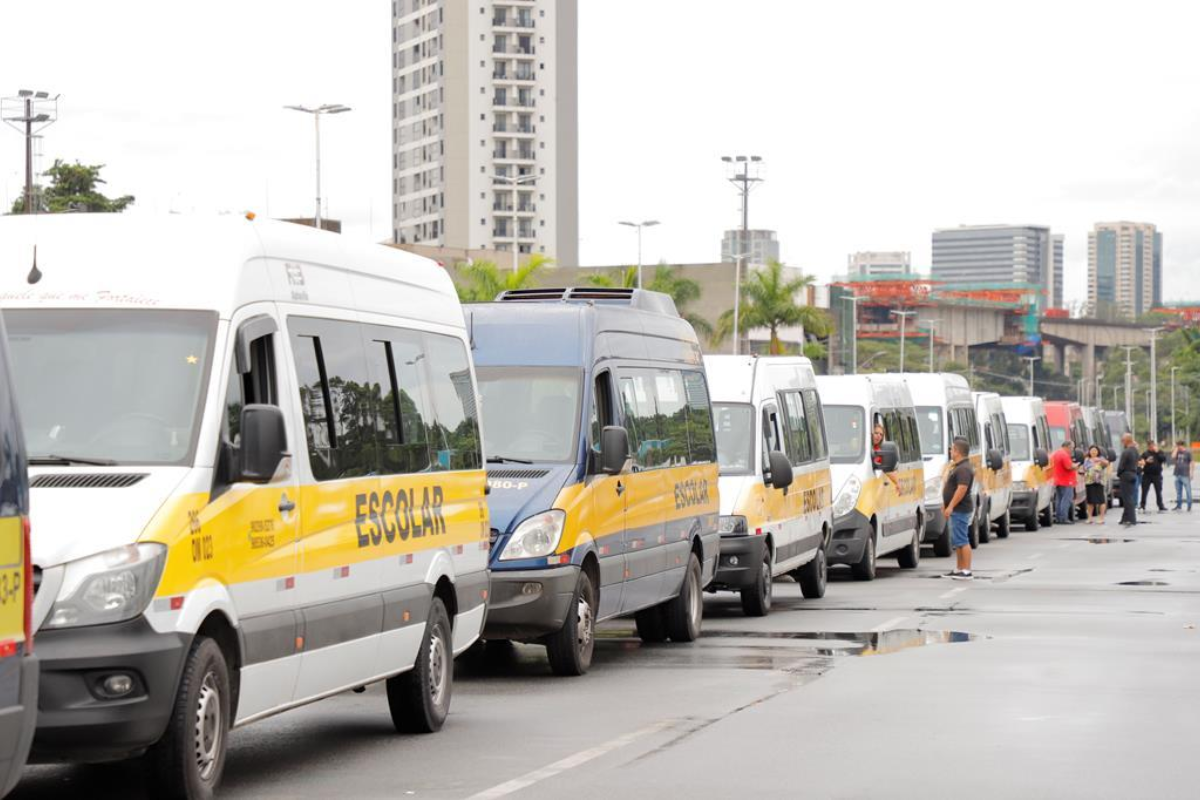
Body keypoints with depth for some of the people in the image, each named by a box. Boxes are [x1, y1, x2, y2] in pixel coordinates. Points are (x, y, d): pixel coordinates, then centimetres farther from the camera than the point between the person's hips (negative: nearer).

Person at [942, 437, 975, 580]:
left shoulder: (964, 469, -18)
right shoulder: (957, 466, 17)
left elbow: (962, 489, -26)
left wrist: (950, 506, -26)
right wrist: (946, 504, 23)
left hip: (960, 509, -11)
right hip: (956, 509, 11)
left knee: (962, 541, -11)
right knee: (957, 541, 14)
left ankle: (966, 571, -12)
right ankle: (959, 569, 19)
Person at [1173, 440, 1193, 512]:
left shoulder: (1188, 452, -5)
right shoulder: (1177, 452, 11)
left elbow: (1191, 463, -5)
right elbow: (1173, 457, -5)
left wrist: (1190, 473, -10)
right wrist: (1176, 449, 0)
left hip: (1185, 475, -6)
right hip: (1178, 474, 6)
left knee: (1188, 491, -4)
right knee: (1178, 491, 11)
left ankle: (1189, 506, 0)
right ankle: (1179, 505, 18)